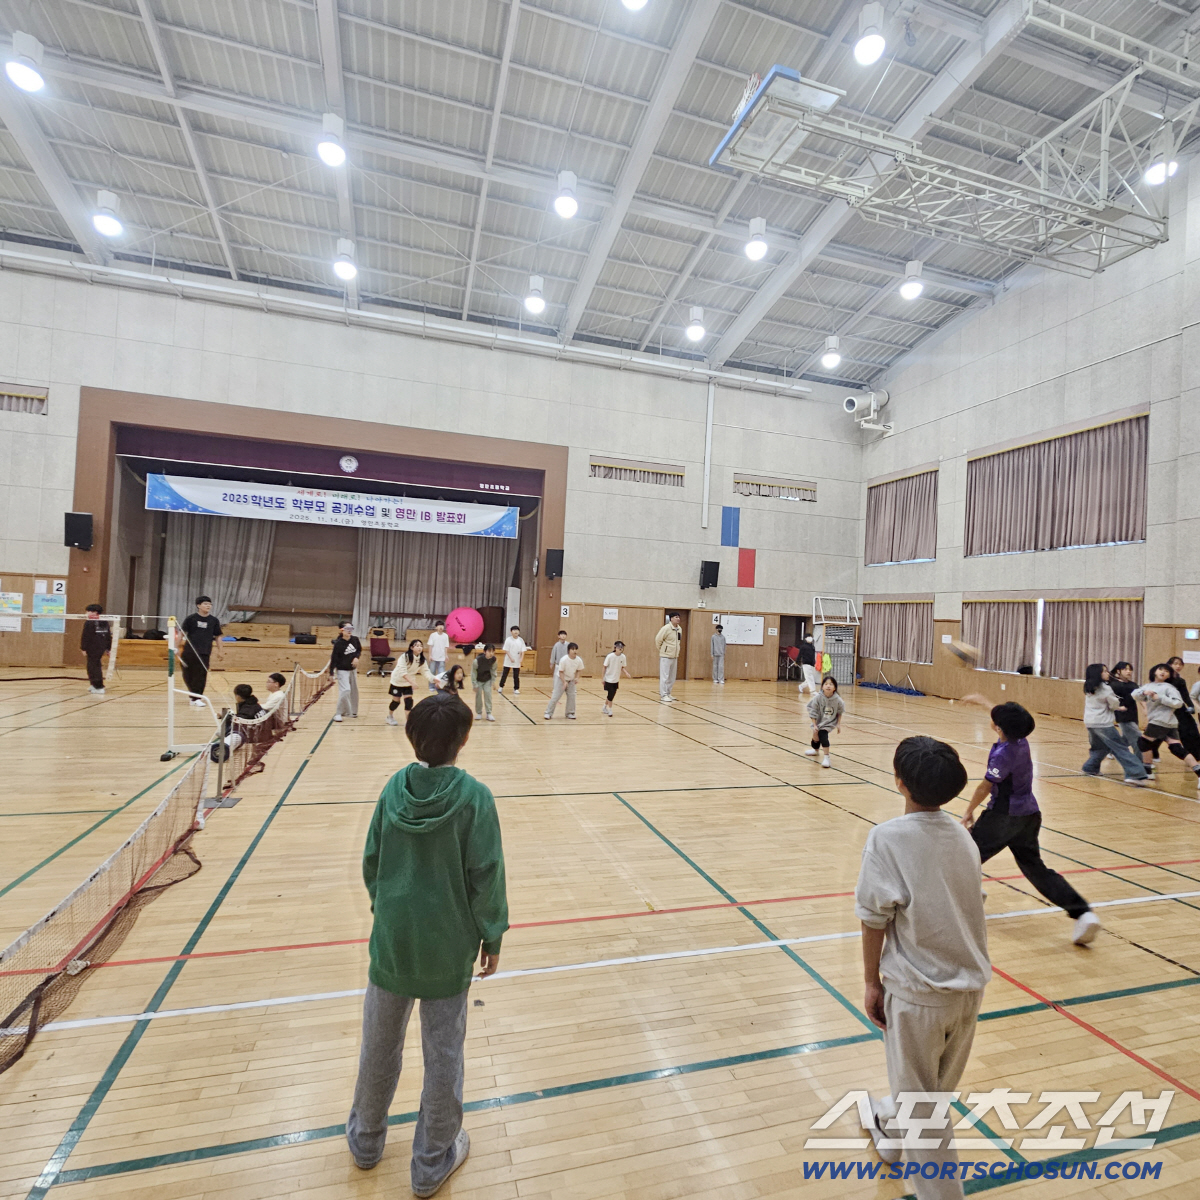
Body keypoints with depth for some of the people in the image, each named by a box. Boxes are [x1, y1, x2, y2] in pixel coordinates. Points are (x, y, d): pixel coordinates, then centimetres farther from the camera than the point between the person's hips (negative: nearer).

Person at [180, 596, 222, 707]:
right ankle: (195, 695, 24)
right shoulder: (190, 618, -1)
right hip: (189, 651, 0)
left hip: (205, 653, 0)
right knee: (188, 675, 7)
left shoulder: (214, 621, 4)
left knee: (201, 676, -4)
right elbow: (182, 633, 2)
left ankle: (196, 698, 1)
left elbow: (217, 636, 10)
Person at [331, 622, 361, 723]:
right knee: (345, 691, -16)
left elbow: (359, 650, 11)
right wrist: (331, 673, -17)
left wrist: (357, 657, -9)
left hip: (353, 669, 5)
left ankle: (351, 711, 30)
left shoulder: (355, 640, -6)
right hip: (342, 670, -5)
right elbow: (334, 658, -16)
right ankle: (338, 713, -2)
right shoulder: (338, 643, -18)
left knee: (354, 691, 12)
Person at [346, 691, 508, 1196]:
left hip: (392, 938, 4)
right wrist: (492, 934, -2)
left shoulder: (394, 787, -9)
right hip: (447, 946, -3)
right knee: (443, 1054, 16)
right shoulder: (473, 796, -20)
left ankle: (366, 1139, 46)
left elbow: (371, 861, 0)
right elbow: (486, 873, -17)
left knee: (379, 1044, 24)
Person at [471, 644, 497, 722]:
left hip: (487, 680, 2)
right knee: (478, 695, -1)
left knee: (488, 694, -6)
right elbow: (473, 672, -21)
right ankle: (479, 713, 15)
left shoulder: (493, 659, -21)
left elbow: (493, 670, -3)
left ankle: (489, 713, 1)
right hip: (478, 680, -2)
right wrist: (475, 684, -17)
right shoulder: (477, 660, -32)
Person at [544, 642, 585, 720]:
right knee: (555, 696, -6)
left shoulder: (579, 660, -15)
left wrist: (576, 678, -13)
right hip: (561, 679, -4)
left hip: (571, 680, 4)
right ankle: (548, 713, 4)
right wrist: (564, 682, -27)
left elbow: (579, 670, 2)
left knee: (571, 696, 2)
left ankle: (570, 713, 17)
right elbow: (561, 672, -20)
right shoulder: (564, 660, -27)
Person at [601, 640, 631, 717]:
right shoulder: (610, 656, -18)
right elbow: (605, 667, -9)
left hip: (616, 680, 5)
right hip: (609, 679, -5)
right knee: (610, 695, -3)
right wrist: (603, 678, -7)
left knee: (611, 695, 13)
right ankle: (610, 711, 13)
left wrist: (626, 673, -12)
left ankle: (604, 707, 35)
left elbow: (622, 668, 6)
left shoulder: (623, 657, -6)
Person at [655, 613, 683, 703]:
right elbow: (658, 639, -13)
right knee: (664, 677, -4)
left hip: (674, 656, 7)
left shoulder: (679, 629, 6)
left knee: (672, 677, 13)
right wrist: (661, 650, -3)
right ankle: (663, 695, 2)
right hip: (666, 656, -7)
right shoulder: (666, 628, -16)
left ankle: (667, 693, 25)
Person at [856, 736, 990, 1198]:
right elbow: (967, 906, 5)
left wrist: (872, 982, -4)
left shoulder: (887, 837, -20)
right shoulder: (963, 835, -3)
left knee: (919, 1104, 14)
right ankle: (891, 1128, 54)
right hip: (970, 987, 7)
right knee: (933, 1087, 29)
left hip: (918, 993, -7)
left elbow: (874, 918, -17)